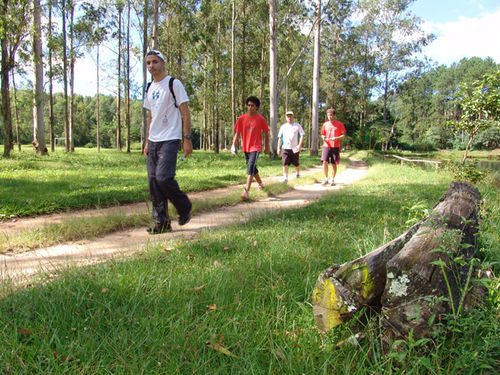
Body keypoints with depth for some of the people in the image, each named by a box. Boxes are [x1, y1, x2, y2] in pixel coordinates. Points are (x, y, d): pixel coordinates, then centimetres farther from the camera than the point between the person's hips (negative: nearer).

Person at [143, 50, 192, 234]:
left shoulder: (174, 84, -2)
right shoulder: (150, 88, 18)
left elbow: (185, 113, -5)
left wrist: (187, 139, -11)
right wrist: (147, 142, 19)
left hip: (170, 139, -7)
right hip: (153, 141, 7)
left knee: (163, 177, -18)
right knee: (153, 181, 2)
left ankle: (185, 208, 7)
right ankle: (162, 222, 9)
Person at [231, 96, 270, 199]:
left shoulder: (261, 119, -5)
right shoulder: (242, 118, 1)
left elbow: (266, 133, 4)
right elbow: (237, 133, 4)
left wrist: (267, 147, 7)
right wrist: (234, 145, -7)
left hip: (256, 147, -5)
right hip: (246, 147, 5)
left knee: (251, 167, -19)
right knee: (252, 167, 19)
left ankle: (246, 191, -22)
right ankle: (260, 183, 44)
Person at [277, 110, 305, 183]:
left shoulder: (297, 126, 6)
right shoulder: (283, 126, 14)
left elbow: (302, 135, 0)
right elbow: (280, 138, 17)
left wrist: (300, 145, -13)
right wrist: (278, 148, 11)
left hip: (294, 148, -1)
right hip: (285, 148, 2)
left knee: (296, 164, 8)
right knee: (285, 164, -9)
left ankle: (297, 173, 36)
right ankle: (285, 178, -4)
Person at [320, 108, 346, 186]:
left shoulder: (339, 124, 2)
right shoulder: (325, 124, 10)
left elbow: (343, 135, 2)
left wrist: (337, 138, -16)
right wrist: (323, 137, -6)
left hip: (335, 146, -2)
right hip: (326, 146, 2)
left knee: (334, 164, 3)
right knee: (325, 162, -11)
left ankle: (332, 180, 16)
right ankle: (326, 179, 3)